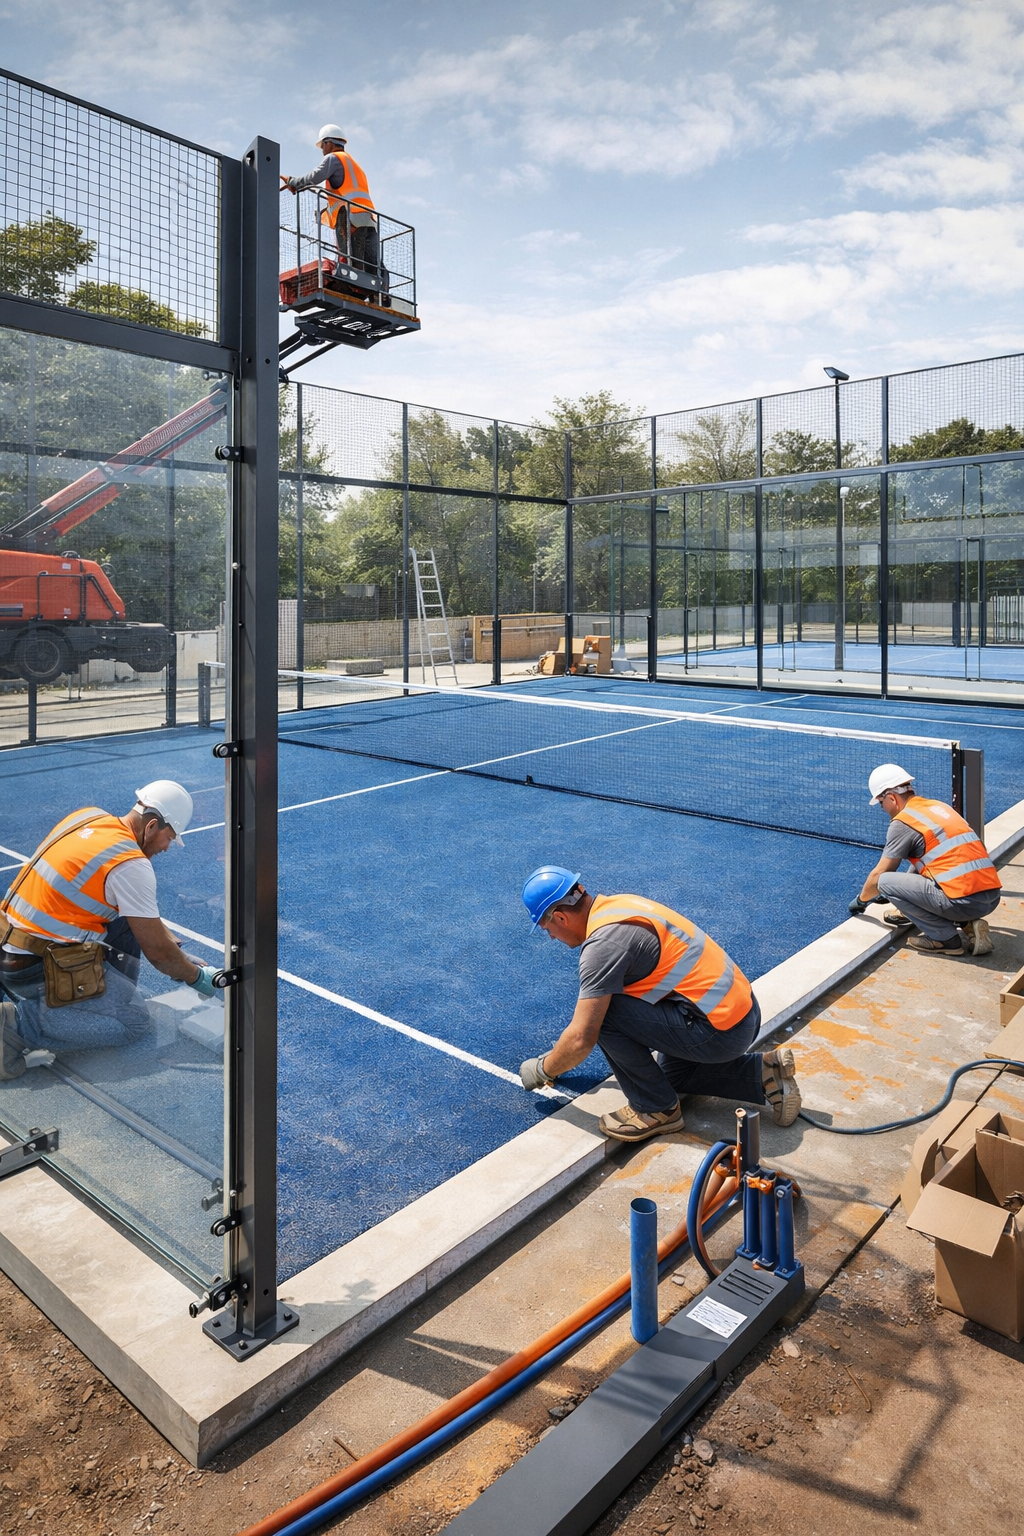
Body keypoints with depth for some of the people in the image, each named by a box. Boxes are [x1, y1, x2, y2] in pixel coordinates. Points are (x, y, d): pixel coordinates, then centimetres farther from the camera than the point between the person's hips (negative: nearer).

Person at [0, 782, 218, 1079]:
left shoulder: (88, 816, 4)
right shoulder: (132, 866, -20)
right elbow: (157, 951, -13)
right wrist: (198, 977, 6)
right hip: (39, 969, -9)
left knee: (129, 917, 13)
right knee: (133, 1022, -3)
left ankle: (116, 997, 18)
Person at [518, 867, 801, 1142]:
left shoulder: (604, 941, -20)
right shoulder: (616, 904, 9)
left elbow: (581, 1040, -18)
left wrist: (542, 1070, 1)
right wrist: (561, 1054, 29)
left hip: (719, 1027, -10)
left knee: (604, 1013, -11)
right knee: (673, 1073, 30)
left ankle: (656, 1110, 3)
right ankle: (766, 1074, 19)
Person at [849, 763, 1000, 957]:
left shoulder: (903, 822, -4)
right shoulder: (938, 806, 19)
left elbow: (878, 875, 4)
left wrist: (861, 900, 24)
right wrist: (892, 894, 43)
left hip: (964, 900, -8)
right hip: (993, 896, 8)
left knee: (886, 881, -2)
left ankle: (944, 938, 1)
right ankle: (968, 923, 12)